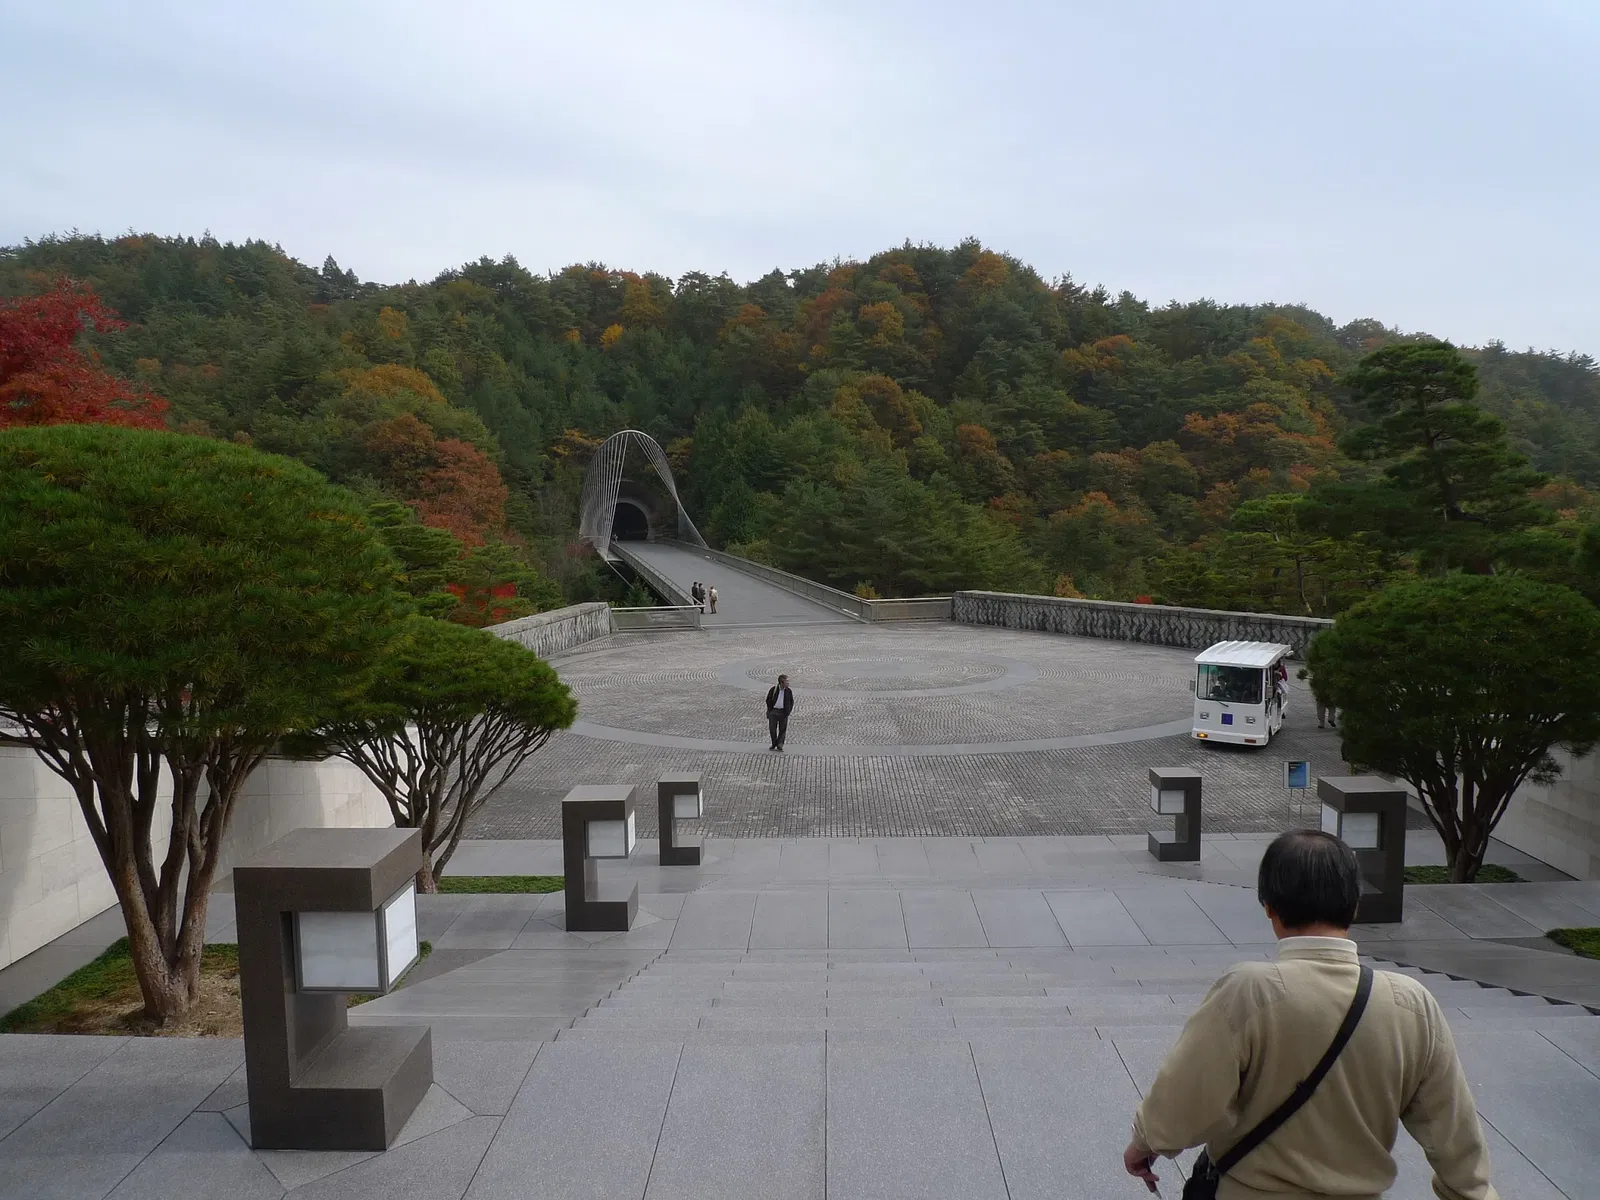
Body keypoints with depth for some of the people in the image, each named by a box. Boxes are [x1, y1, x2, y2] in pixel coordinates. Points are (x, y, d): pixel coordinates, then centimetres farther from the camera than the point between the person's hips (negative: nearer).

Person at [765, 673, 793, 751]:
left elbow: (791, 702, 9)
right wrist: (770, 710, 0)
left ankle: (780, 745, 7)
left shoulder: (788, 691, 0)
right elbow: (768, 700, 5)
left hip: (783, 712, 1)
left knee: (783, 729, 1)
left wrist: (788, 711, 0)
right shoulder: (773, 690, -4)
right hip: (774, 711, -1)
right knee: (772, 729, 4)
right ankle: (774, 744, 19)